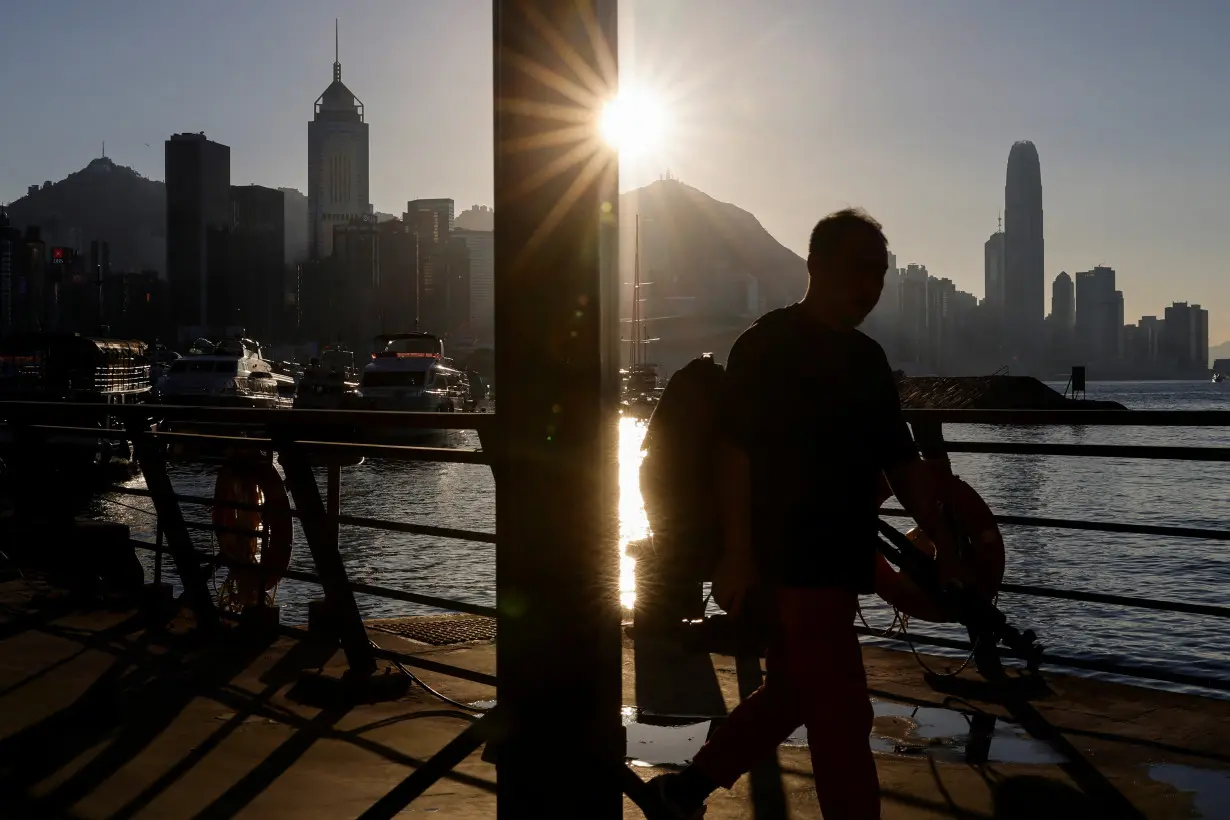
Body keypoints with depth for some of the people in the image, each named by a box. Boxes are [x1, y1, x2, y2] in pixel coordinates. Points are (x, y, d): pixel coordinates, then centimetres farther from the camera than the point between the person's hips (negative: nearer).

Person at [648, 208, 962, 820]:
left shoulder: (868, 358, 14)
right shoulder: (767, 345, -10)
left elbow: (900, 459, 15)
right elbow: (736, 452, -16)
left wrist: (942, 536, 7)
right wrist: (738, 554, -21)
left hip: (835, 561, 9)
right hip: (792, 559, -9)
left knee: (791, 691, 19)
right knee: (843, 716, -5)